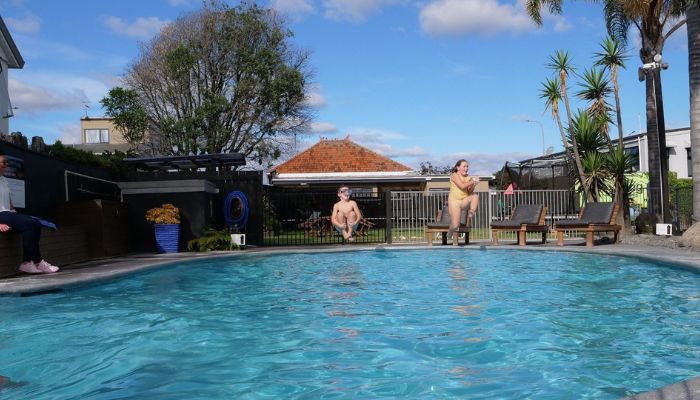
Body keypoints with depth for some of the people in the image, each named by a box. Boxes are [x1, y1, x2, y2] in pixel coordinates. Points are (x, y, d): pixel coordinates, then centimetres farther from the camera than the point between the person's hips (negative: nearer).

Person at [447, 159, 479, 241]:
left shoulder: (468, 177, 8)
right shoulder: (454, 175, -5)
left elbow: (470, 192, 4)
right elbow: (462, 186, -19)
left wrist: (473, 185, -13)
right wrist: (473, 181, -15)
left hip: (464, 201, 5)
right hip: (454, 201, -4)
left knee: (475, 196, -28)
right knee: (455, 225, -16)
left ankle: (470, 215, -25)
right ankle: (449, 234, 17)